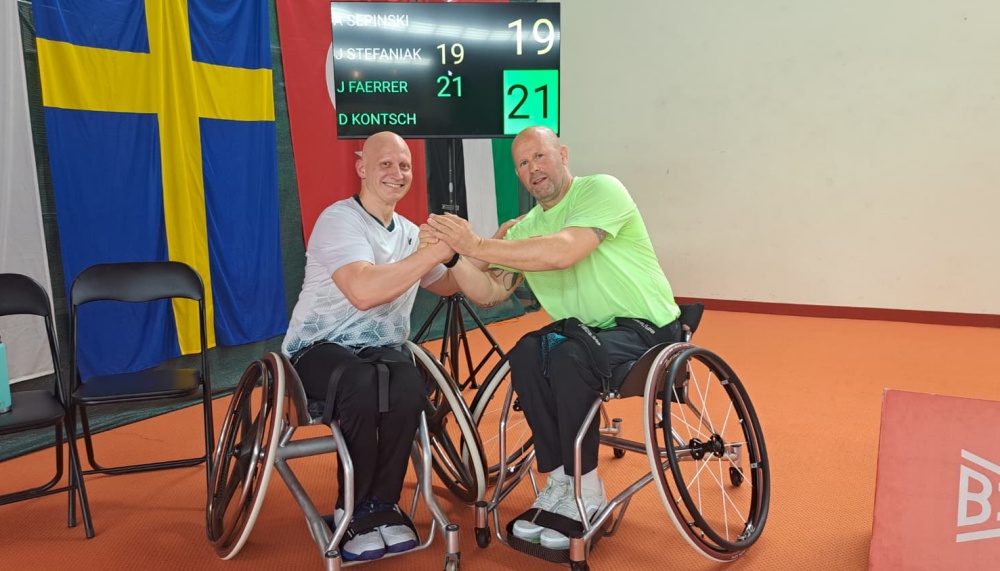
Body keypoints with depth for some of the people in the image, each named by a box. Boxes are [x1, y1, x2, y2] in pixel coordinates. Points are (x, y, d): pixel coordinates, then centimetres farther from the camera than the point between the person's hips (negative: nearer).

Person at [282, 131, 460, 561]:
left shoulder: (409, 232, 12)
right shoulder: (339, 219, -13)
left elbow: (445, 285, 28)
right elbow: (364, 292, -31)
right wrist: (435, 251, -27)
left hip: (381, 348, 5)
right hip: (320, 347, -5)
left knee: (408, 388, -32)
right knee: (363, 387, -39)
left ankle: (381, 504, -10)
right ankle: (355, 509, -13)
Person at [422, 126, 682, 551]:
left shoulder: (601, 190, -12)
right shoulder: (525, 228, 8)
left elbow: (562, 252, -29)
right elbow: (489, 294, 0)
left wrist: (477, 246, -28)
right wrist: (453, 252, -15)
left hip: (647, 330, -5)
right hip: (585, 332, 6)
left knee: (570, 354, -33)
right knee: (527, 354, -24)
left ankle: (584, 491, -14)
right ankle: (561, 479, -10)